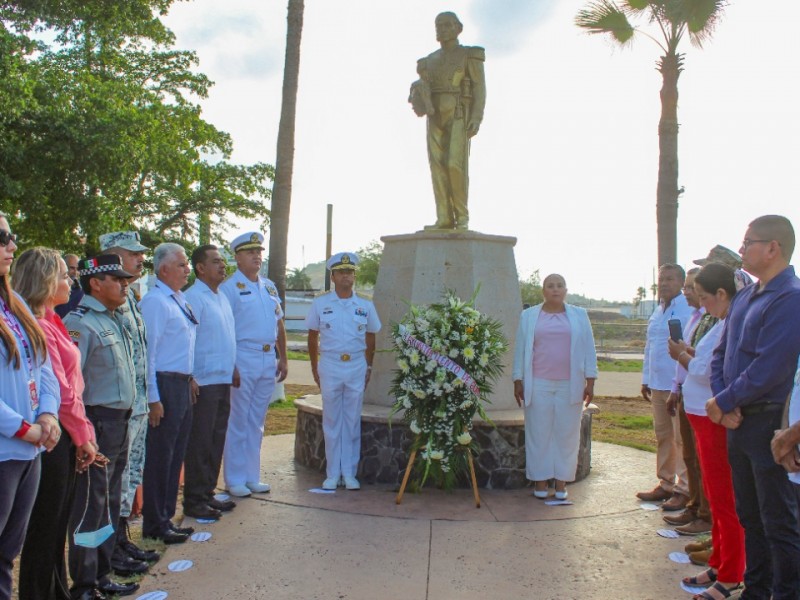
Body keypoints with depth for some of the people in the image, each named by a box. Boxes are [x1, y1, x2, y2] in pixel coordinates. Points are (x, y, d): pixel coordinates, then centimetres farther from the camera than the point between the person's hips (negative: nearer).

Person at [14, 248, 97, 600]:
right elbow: (60, 392, -18)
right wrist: (83, 437, -7)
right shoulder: (37, 326, -19)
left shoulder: (49, 321, 11)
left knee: (57, 525, 20)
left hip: (64, 439, 9)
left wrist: (82, 436, 10)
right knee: (44, 529, 4)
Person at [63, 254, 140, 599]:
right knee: (90, 505, 0)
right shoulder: (80, 323, -14)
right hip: (98, 423, -9)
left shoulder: (114, 319, 13)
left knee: (110, 503, 17)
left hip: (120, 421, 9)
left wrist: (126, 414, 16)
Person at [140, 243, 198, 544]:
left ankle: (166, 518, 28)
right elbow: (148, 351, -18)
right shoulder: (155, 301, -14)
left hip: (182, 384, 9)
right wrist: (153, 398, -19)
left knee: (176, 454, 15)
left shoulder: (180, 300, 13)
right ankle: (155, 524, 14)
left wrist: (190, 378, 15)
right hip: (165, 385, -9)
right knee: (160, 456, 1)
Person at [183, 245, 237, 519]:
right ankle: (194, 501, 11)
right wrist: (191, 379, -19)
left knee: (216, 440, 14)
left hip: (223, 380, 8)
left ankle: (208, 493, 26)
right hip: (203, 382, -8)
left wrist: (233, 368, 16)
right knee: (200, 442, 0)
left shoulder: (222, 298, 15)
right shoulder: (193, 297, -12)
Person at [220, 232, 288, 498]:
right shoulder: (229, 287, -6)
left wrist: (283, 358, 14)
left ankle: (252, 476, 22)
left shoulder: (270, 286, 15)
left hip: (268, 360, 6)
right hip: (242, 359, -6)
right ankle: (235, 479, 12)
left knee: (256, 422, 13)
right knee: (238, 422, 1)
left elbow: (279, 324, 19)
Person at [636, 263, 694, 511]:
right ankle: (665, 483, 27)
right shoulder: (657, 313, 16)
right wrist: (646, 380, 19)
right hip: (658, 385, 9)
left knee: (682, 438, -1)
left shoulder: (690, 310, -11)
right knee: (663, 436, 16)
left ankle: (684, 488, 8)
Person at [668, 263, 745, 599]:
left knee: (724, 499, 1)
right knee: (715, 496, 19)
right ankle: (719, 563, 32)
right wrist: (690, 352, -1)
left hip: (717, 420, -10)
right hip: (704, 417, 10)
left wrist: (683, 355, -5)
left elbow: (707, 371, -21)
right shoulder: (722, 324, 11)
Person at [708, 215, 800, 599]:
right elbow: (720, 355, 11)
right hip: (737, 421, 9)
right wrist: (724, 403, -4)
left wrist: (722, 403, -12)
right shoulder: (743, 298, 11)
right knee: (749, 517, 19)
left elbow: (768, 371, -23)